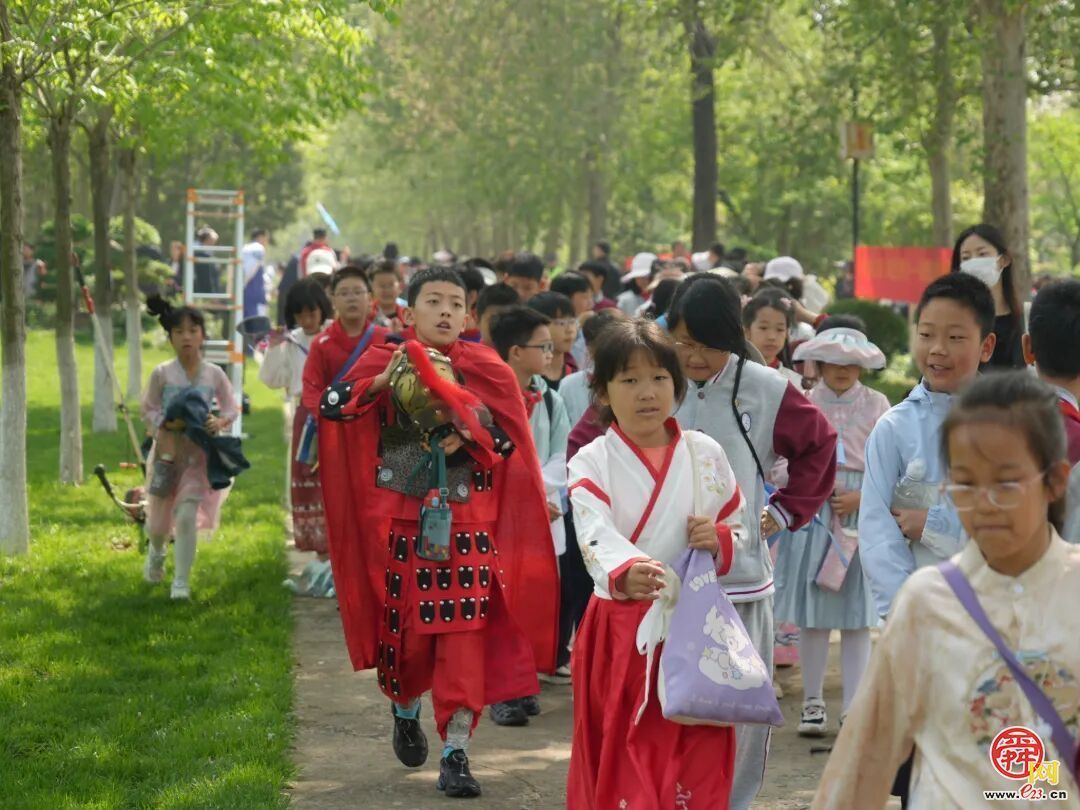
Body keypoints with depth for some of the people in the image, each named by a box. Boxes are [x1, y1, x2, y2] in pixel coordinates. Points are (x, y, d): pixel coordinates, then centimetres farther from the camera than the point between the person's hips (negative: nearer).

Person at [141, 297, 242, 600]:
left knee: (187, 515, -15)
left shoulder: (214, 374, -3)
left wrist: (220, 422, -16)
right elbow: (148, 411, 0)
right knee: (159, 521, 12)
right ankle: (156, 552, 49)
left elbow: (232, 408, 5)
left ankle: (181, 582, -5)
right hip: (167, 450, 1)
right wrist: (165, 425, -20)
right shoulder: (162, 374, -6)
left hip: (199, 454, -1)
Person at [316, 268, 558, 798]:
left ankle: (455, 753, -4)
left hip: (468, 525, 0)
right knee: (405, 629, 8)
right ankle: (405, 710, 40)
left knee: (465, 635, -8)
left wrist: (469, 438, -14)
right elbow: (331, 405, -6)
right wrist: (382, 382, -18)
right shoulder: (383, 363, 3)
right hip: (400, 522, 0)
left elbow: (509, 438, 3)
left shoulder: (488, 371, 4)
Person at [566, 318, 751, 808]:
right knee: (621, 756, 1)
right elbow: (596, 535, -22)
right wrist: (626, 572, -43)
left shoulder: (706, 455, 5)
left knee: (697, 758, 2)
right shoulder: (592, 463, -4)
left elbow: (740, 533, 11)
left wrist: (719, 540, -12)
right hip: (620, 633, -2)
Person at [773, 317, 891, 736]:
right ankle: (813, 702, 14)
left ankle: (853, 706, 7)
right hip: (813, 513, 0)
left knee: (857, 615, 2)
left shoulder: (876, 404, 4)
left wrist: (860, 497, -12)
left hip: (862, 514, 0)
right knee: (812, 614, 3)